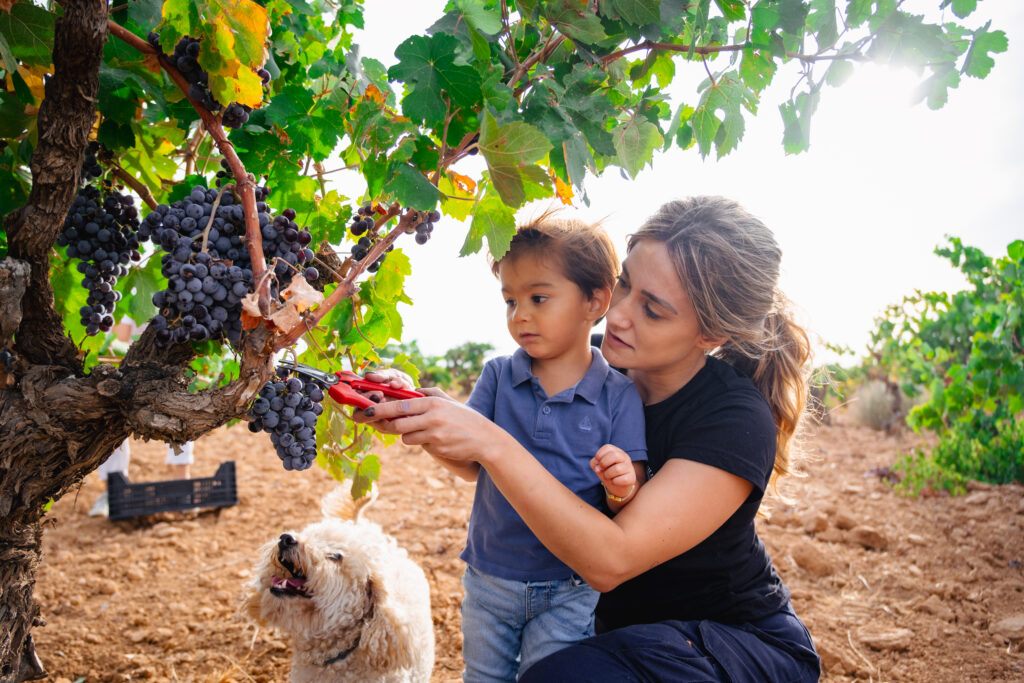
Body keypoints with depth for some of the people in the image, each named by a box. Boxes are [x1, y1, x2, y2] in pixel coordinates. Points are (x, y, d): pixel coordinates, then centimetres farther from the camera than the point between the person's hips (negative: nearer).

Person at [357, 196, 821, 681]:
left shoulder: (737, 421, -25)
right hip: (621, 619, 5)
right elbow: (478, 465, -1)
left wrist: (491, 443, -37)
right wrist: (415, 410, -20)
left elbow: (610, 559, -32)